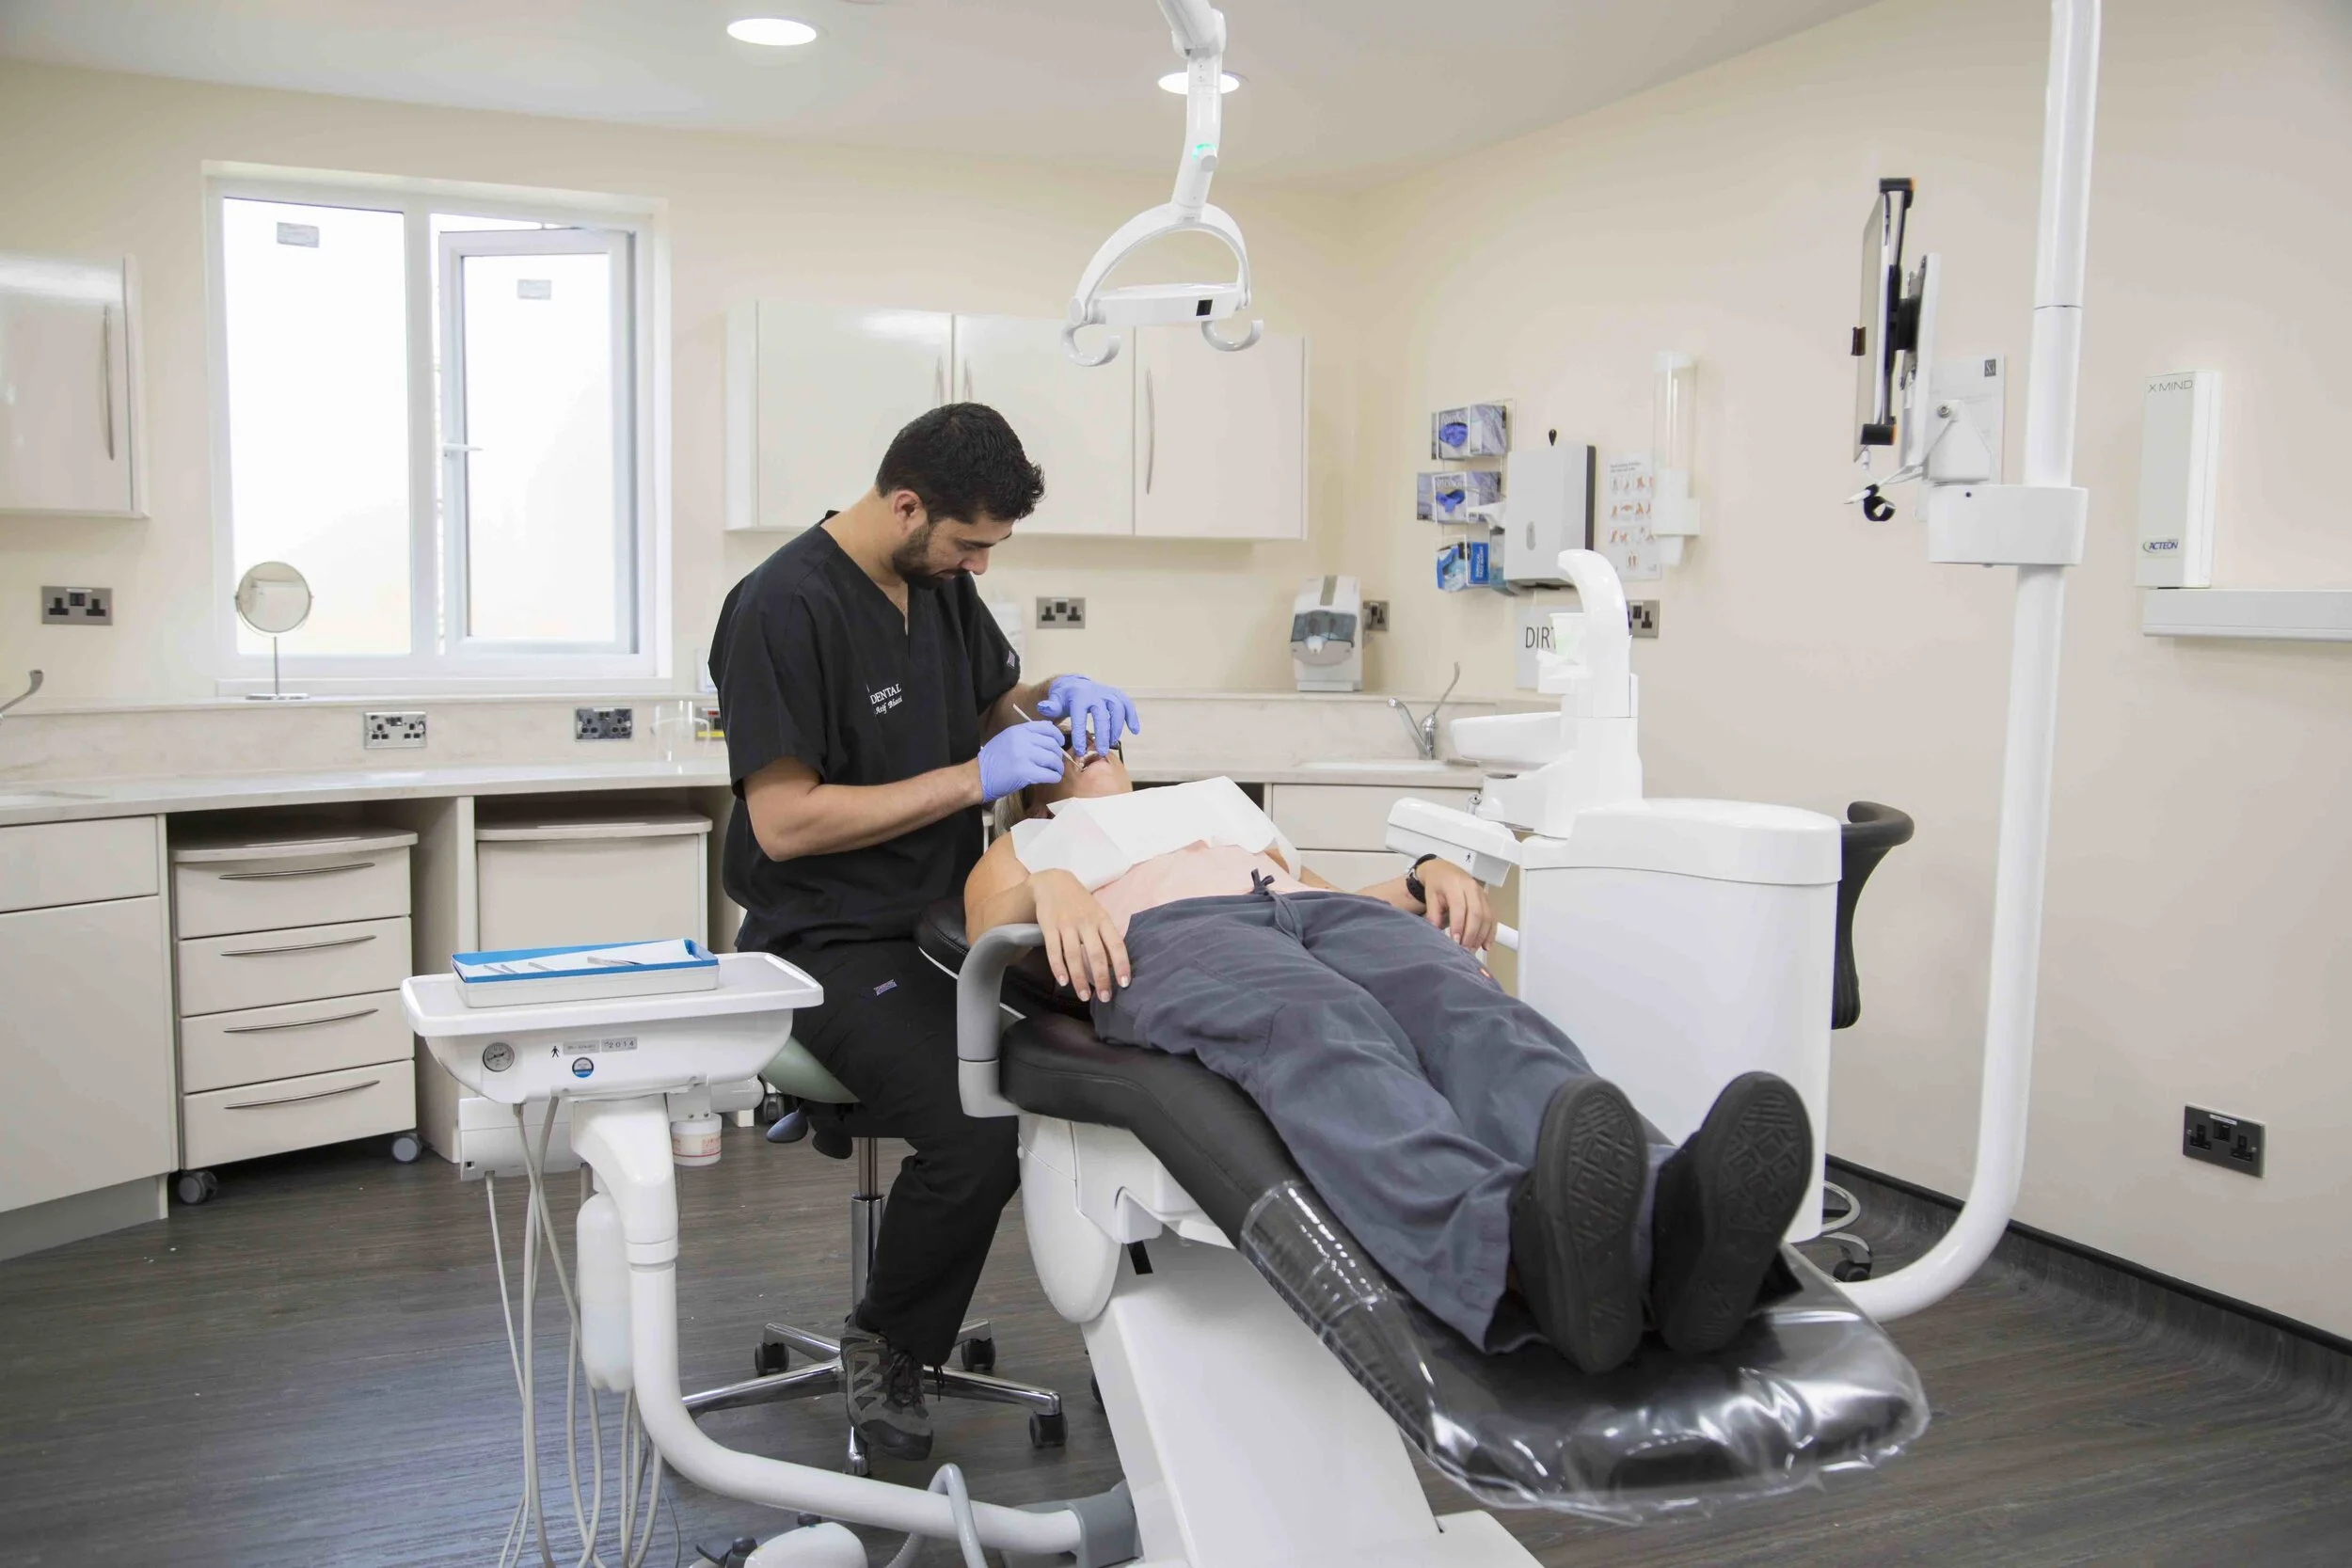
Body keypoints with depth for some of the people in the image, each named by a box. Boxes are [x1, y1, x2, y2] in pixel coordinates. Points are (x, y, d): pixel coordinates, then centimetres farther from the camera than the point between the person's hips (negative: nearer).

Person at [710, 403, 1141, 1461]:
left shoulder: (939, 579, 10)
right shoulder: (785, 608, -15)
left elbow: (991, 700, 25)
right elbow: (785, 822, -20)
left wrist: (1056, 698, 1)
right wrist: (977, 778, -19)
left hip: (947, 914, 7)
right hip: (833, 940, -7)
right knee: (975, 1134, -29)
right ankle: (884, 1350, 1)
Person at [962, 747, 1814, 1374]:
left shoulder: (1217, 801, 45)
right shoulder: (1025, 844, 35)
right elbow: (991, 938, 12)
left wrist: (1427, 874, 10)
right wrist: (1049, 886, -12)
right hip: (1166, 933, -3)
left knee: (1472, 1009, -33)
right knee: (1323, 1029, -40)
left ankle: (1665, 1221, -63)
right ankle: (1516, 1240, -70)